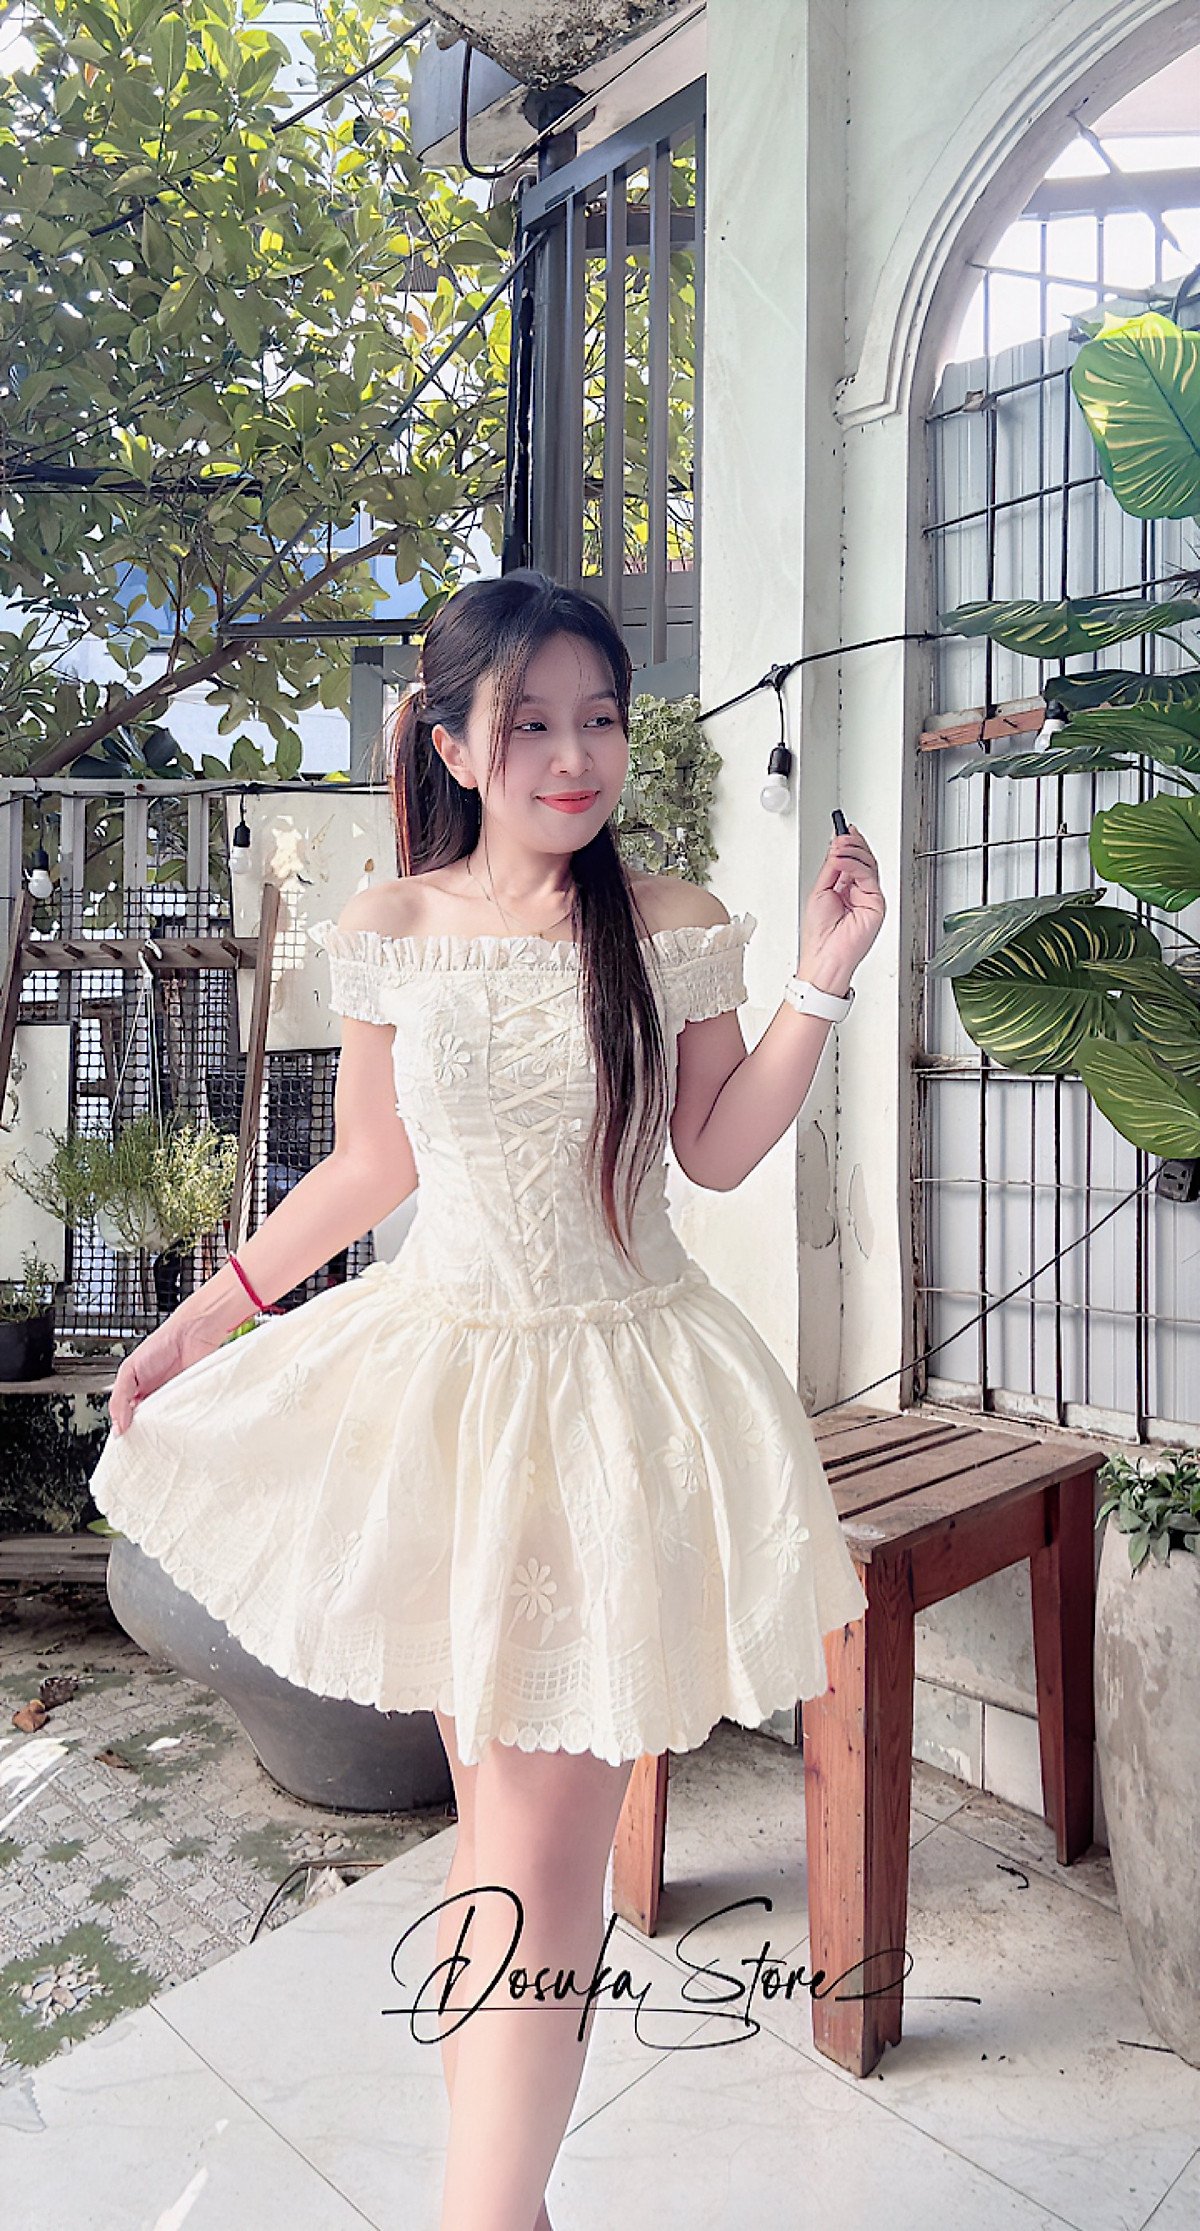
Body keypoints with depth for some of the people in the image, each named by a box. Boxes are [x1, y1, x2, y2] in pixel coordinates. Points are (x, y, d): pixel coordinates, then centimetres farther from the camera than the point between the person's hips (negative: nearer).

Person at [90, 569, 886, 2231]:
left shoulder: (677, 928, -4)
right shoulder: (391, 932, -2)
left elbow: (720, 1152, 0)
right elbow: (373, 1163, 7)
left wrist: (821, 983, -9)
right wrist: (213, 1312, 9)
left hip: (622, 1383, -1)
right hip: (446, 1372, 2)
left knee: (541, 1847, 1)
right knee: (494, 1813, 16)